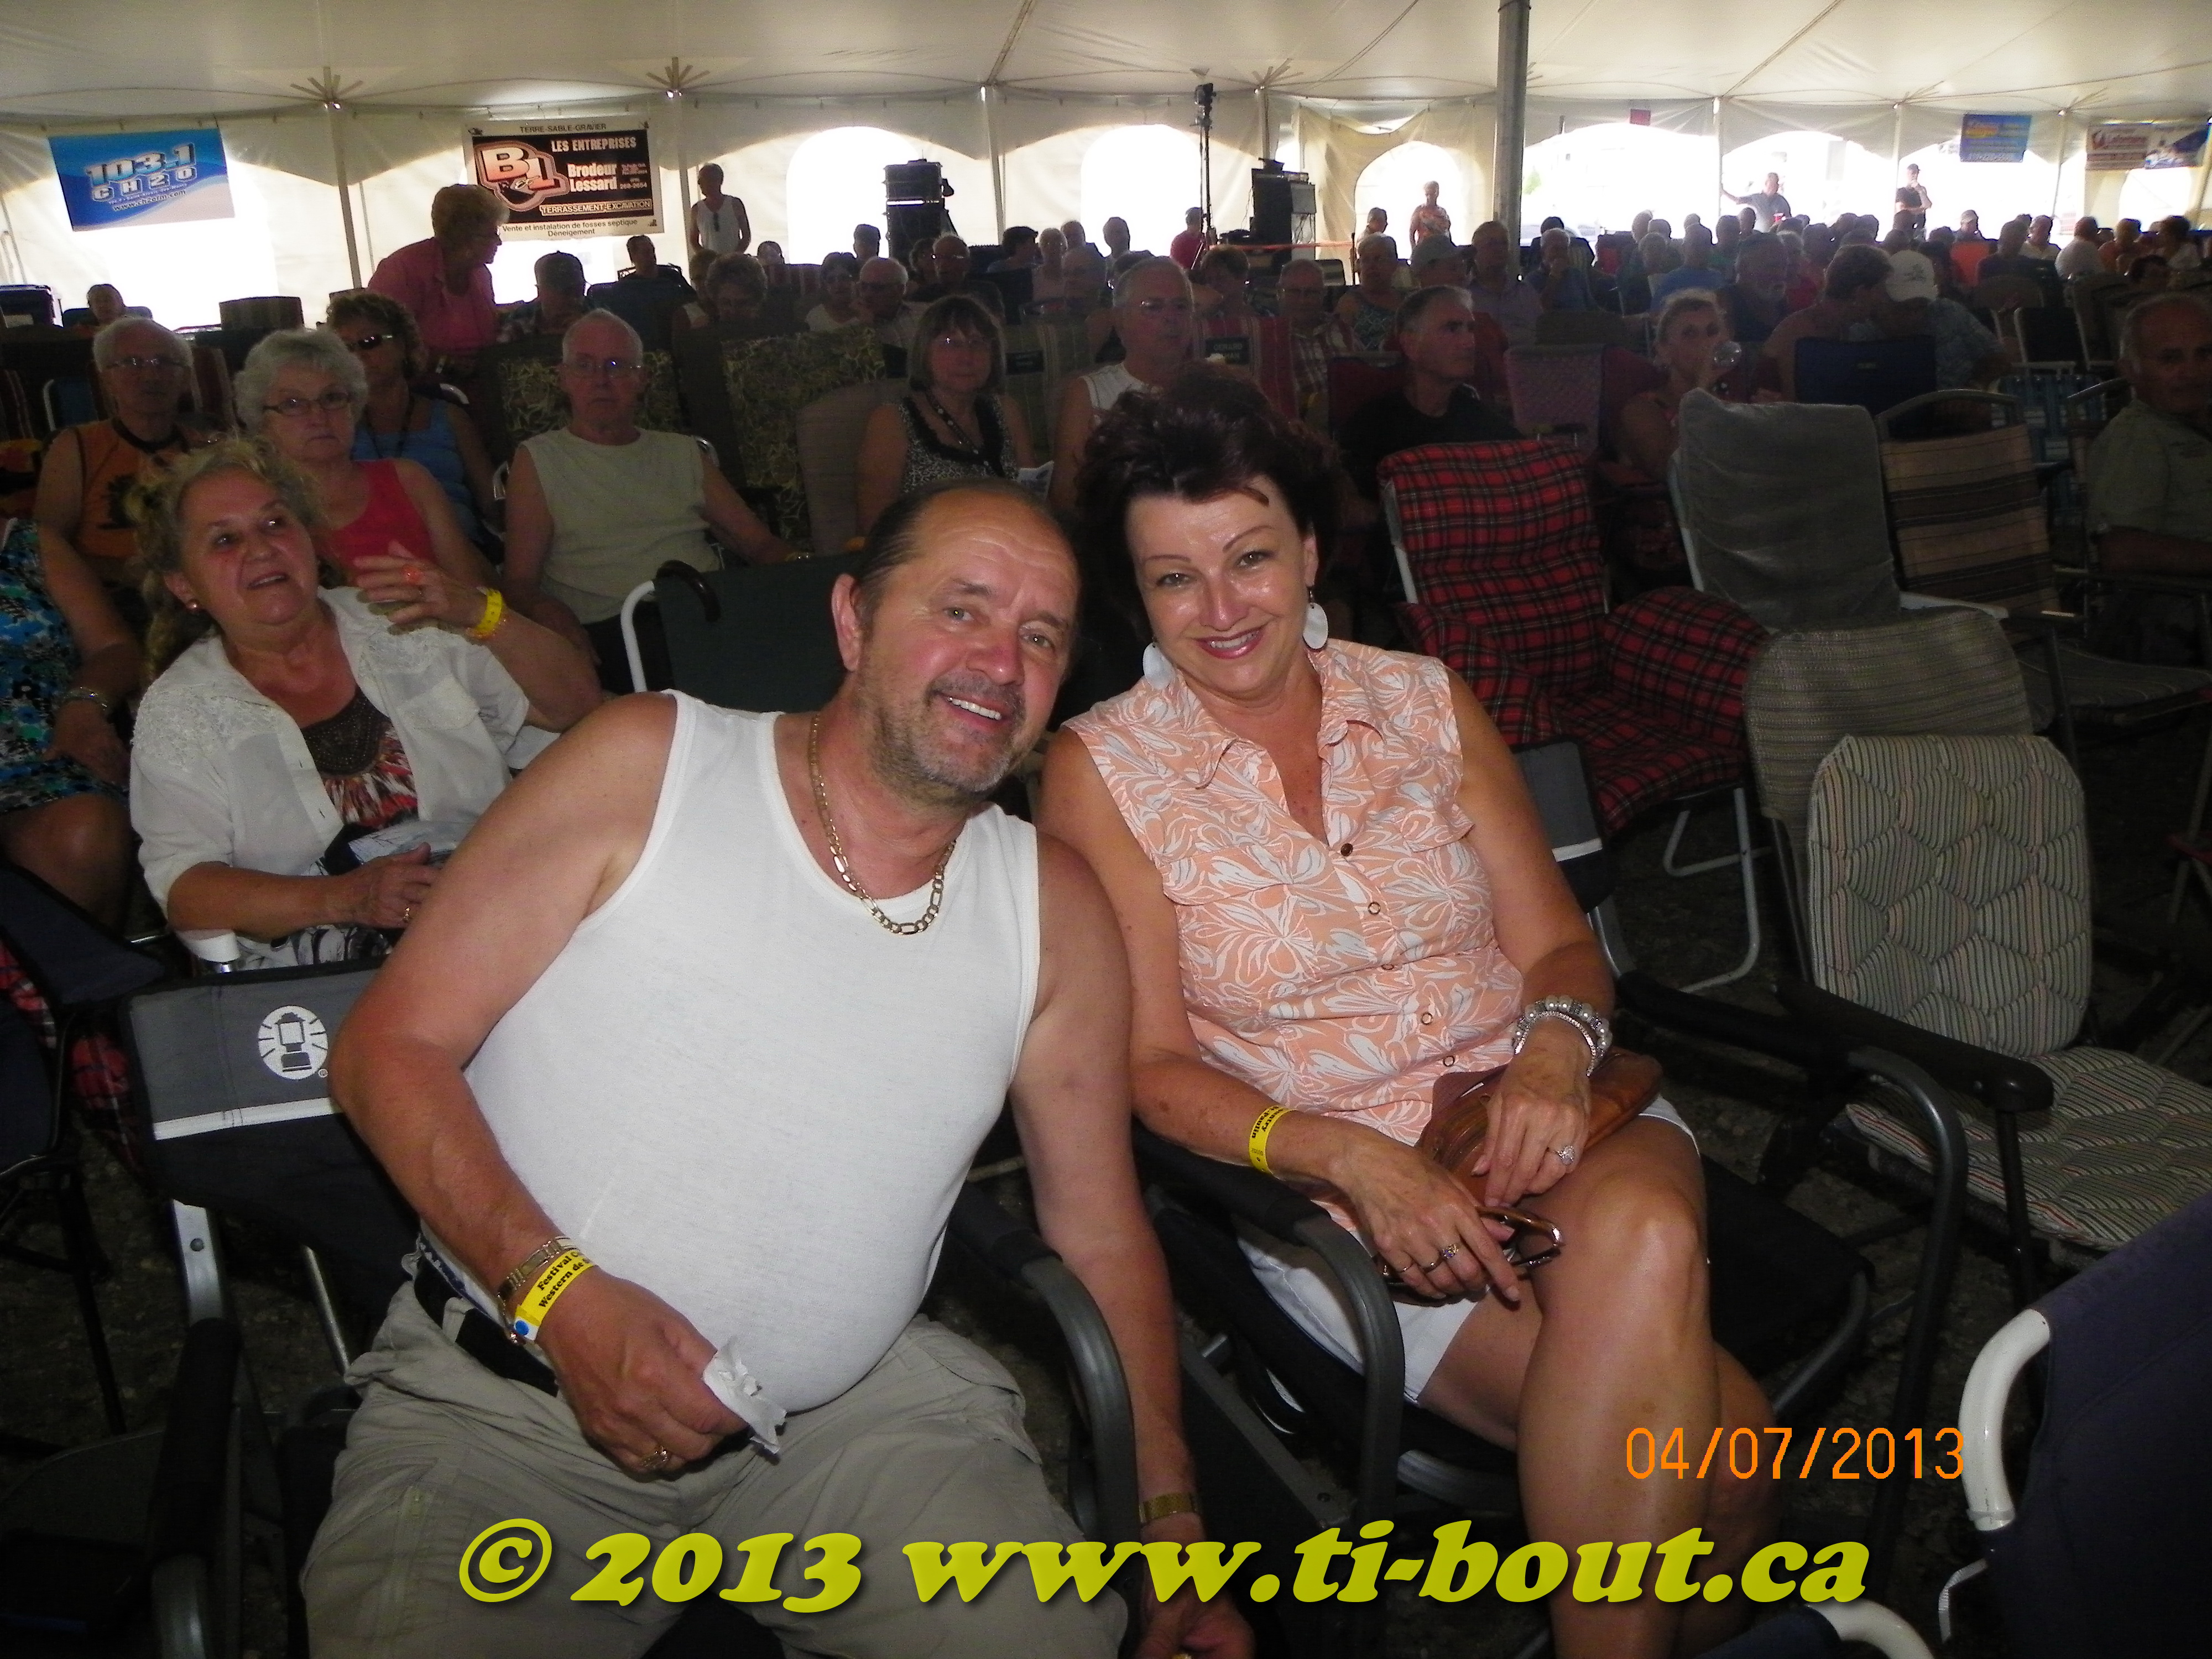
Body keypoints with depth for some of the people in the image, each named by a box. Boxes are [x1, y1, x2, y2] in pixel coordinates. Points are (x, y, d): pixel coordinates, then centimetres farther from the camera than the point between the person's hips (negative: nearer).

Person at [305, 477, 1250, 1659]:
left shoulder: (1052, 910, 3)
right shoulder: (647, 767, -6)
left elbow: (1100, 1226, 8)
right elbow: (388, 1049, -5)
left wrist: (1170, 1517, 6)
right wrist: (562, 1294, -18)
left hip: (858, 1408, 2)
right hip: (505, 1401, -1)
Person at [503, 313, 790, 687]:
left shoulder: (683, 453, 26)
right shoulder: (539, 459, 15)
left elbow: (760, 544, 21)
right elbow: (520, 582, 6)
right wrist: (548, 611, -20)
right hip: (605, 632, -4)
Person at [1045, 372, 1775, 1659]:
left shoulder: (1426, 702, 9)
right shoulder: (1102, 771, -2)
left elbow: (1558, 946, 8)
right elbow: (1155, 1067, -6)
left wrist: (1557, 1048, -16)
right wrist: (1351, 1159, -22)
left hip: (1537, 1116, 4)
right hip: (1326, 1184, -4)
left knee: (1638, 1230, -32)